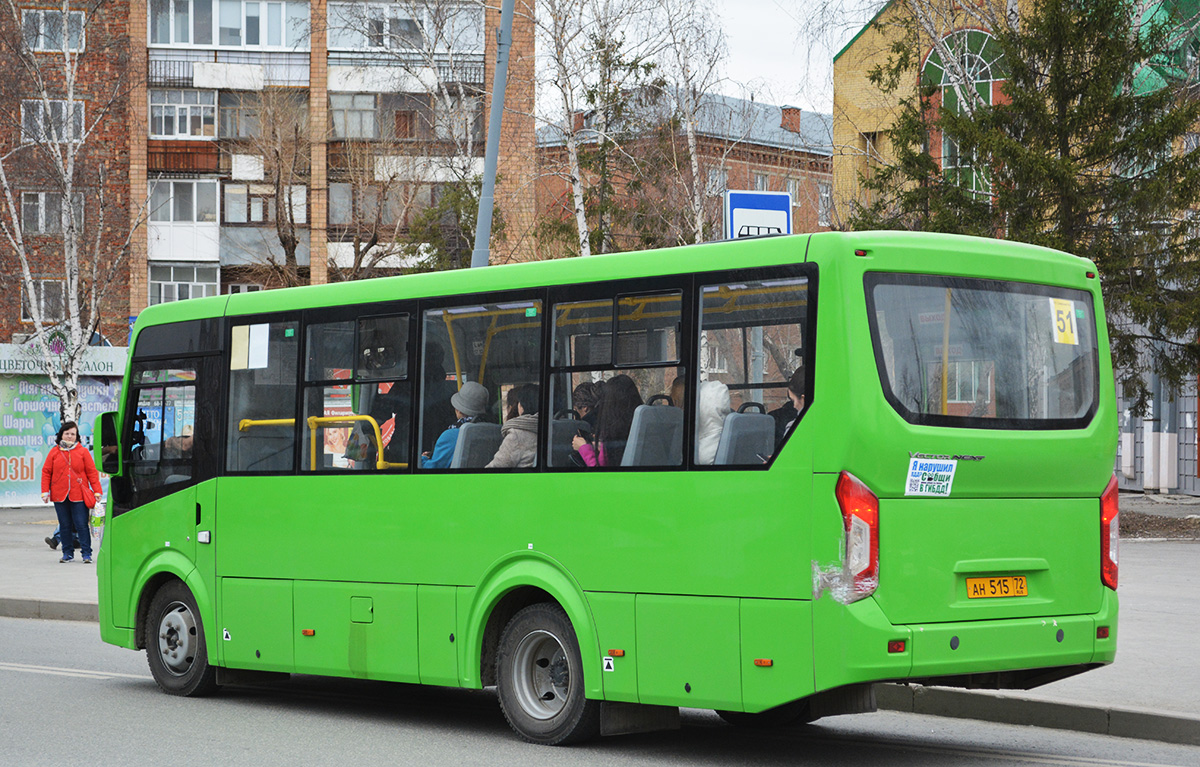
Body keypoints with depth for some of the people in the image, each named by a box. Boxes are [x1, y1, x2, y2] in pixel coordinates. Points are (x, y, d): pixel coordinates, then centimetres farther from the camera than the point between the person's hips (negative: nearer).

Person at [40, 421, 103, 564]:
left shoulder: (83, 452, 3)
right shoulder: (54, 452, 7)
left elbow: (92, 472, 3)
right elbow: (46, 472, 8)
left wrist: (97, 491, -2)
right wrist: (45, 492, 0)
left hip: (79, 496, -2)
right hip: (59, 496, 2)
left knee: (81, 525, -5)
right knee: (65, 525, 8)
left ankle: (86, 553, 1)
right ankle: (68, 553, 17)